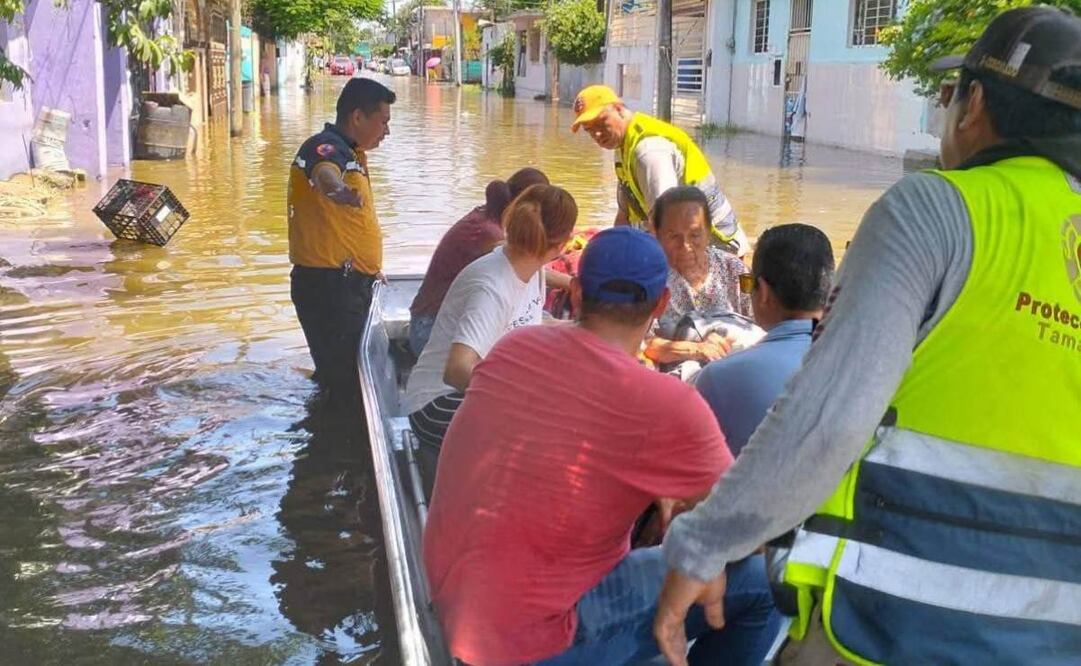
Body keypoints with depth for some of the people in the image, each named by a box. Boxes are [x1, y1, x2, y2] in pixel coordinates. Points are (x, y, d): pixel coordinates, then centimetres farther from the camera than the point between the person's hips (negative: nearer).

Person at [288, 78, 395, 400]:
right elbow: (324, 171, -41)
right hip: (327, 285, -10)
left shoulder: (351, 153, 17)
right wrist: (336, 188, -64)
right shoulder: (326, 147, -14)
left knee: (355, 372, 19)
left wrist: (369, 268, 42)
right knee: (343, 379, -9)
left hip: (351, 283, 10)